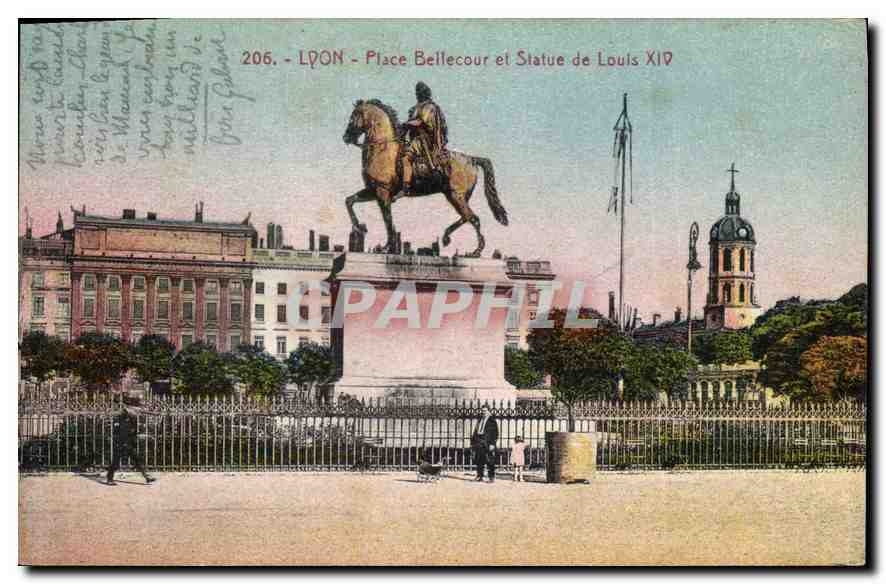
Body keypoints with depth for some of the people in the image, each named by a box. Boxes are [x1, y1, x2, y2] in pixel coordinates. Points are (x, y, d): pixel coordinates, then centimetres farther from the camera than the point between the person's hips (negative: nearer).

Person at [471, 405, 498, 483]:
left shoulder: (492, 421, 0)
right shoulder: (480, 420, 19)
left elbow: (495, 434, -5)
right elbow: (475, 431, 21)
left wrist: (492, 444, -13)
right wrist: (473, 441, 14)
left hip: (487, 443, -6)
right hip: (479, 442, 6)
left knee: (490, 461, -6)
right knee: (479, 461, 6)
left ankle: (492, 478, -3)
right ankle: (479, 477, 13)